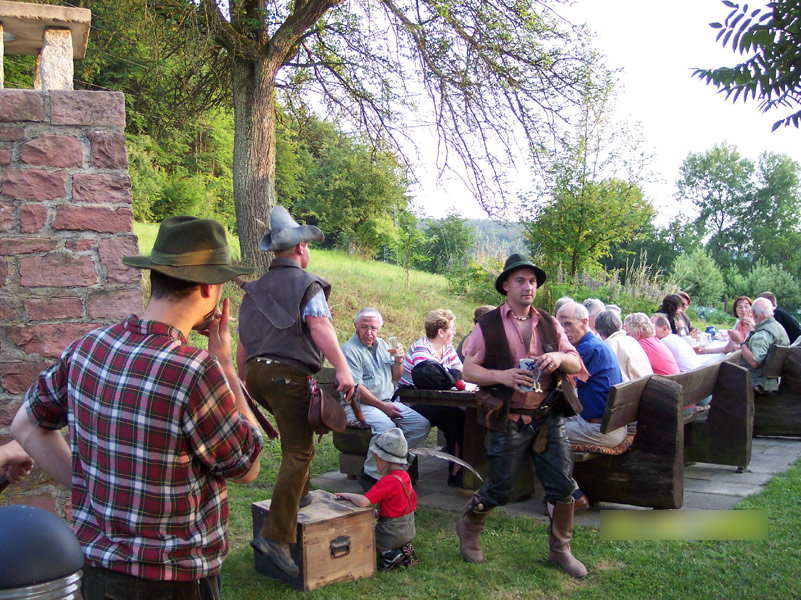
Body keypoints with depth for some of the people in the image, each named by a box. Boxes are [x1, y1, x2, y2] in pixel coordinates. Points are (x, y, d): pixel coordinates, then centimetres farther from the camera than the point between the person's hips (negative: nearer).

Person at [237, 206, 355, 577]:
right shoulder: (307, 285, -1)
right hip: (287, 375, -8)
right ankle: (276, 536, -12)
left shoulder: (255, 289, 20)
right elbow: (319, 326, -18)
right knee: (298, 451, -6)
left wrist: (241, 381, 29)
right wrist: (342, 368, -26)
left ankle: (299, 493, 37)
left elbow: (243, 341, 21)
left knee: (296, 431, 31)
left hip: (255, 372, 8)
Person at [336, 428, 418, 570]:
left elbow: (363, 502, -35)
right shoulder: (405, 476, 2)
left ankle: (387, 553, -5)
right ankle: (404, 549, 10)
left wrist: (348, 495, -14)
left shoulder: (387, 481, -25)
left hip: (392, 534, -8)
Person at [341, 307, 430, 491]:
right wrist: (383, 406, -17)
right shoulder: (350, 349, -7)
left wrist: (398, 360, 1)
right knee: (387, 427, -35)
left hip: (389, 403, 8)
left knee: (422, 424, -10)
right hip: (359, 405, -7)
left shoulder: (382, 344, 17)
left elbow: (395, 378, 21)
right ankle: (370, 474, -18)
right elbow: (356, 388, -15)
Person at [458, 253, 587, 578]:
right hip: (508, 422, -3)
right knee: (499, 490, 5)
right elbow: (468, 370, -5)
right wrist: (501, 375, -22)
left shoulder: (549, 324, 10)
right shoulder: (488, 325, -2)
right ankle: (468, 528, 35)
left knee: (563, 486, 3)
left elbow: (577, 364, 9)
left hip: (549, 418, 4)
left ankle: (560, 549, 25)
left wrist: (560, 357, -14)